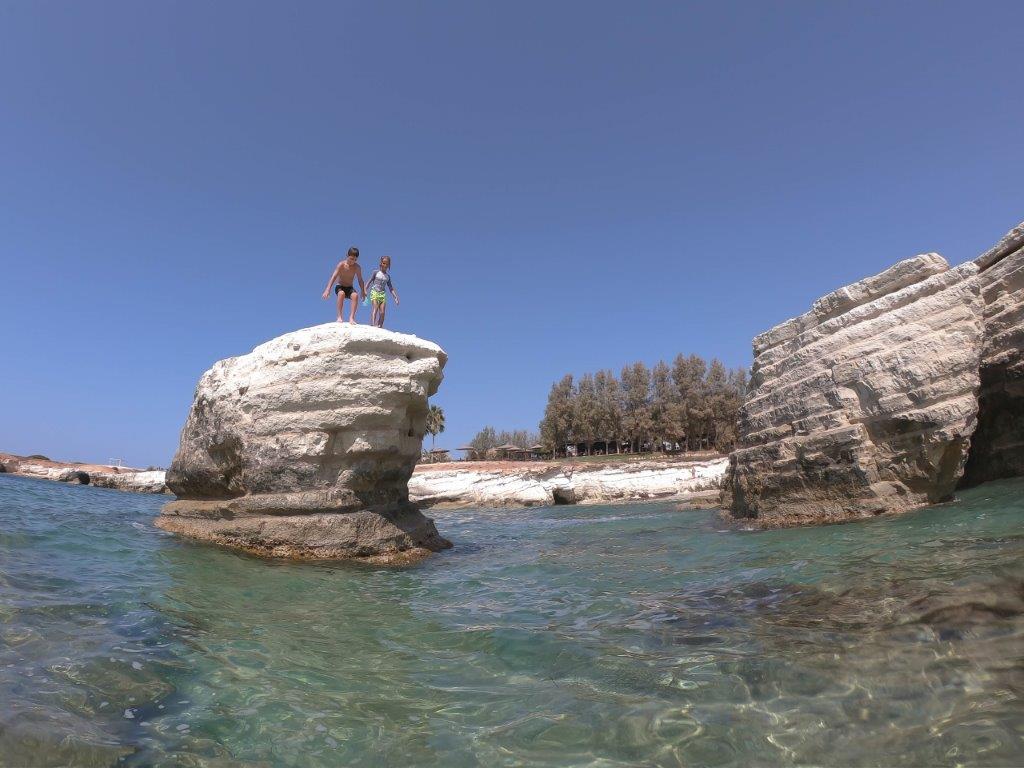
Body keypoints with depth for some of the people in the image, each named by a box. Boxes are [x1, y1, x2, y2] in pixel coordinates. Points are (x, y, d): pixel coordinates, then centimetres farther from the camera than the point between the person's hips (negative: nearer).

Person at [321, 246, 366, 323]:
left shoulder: (357, 267, -7)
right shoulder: (341, 265, -15)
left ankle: (351, 317, -34)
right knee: (341, 293, -37)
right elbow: (333, 277, -23)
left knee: (355, 295, -32)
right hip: (340, 287, -2)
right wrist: (328, 290, -33)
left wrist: (363, 291, -17)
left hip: (350, 288, 2)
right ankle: (340, 316, -32)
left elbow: (360, 280, -4)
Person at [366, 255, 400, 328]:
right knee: (375, 309, -20)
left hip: (382, 294, 4)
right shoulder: (376, 272, 5)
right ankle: (373, 325, -31)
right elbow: (369, 282, 3)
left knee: (382, 312, -8)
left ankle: (380, 327, -9)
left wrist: (396, 297, 7)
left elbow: (391, 288, 16)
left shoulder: (387, 276, 15)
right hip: (374, 293, -4)